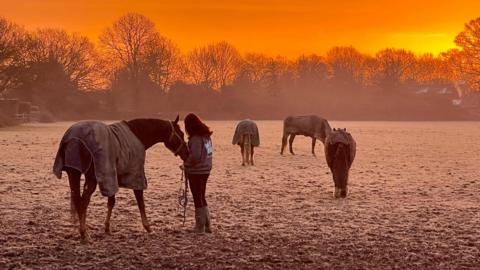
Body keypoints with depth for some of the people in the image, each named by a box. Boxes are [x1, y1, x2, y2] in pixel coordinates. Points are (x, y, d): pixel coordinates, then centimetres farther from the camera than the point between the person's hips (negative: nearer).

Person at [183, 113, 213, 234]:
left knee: (197, 198, 3)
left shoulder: (196, 138, -20)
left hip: (195, 171, -9)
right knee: (201, 197, 19)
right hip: (206, 170, 9)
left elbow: (194, 157, -26)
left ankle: (200, 226, 11)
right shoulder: (207, 136, 7)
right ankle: (206, 225, 25)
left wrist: (185, 164, -9)